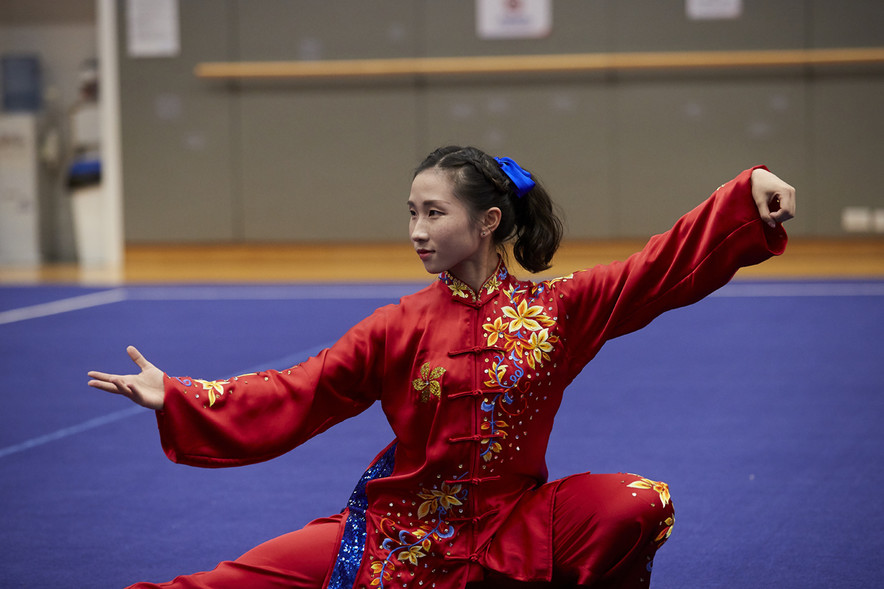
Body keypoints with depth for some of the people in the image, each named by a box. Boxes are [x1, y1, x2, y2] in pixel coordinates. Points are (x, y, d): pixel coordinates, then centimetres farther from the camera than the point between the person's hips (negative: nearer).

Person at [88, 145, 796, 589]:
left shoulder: (558, 309, -5)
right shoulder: (399, 328, -4)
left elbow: (664, 269, -8)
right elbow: (292, 395, -5)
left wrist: (751, 194, -21)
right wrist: (176, 398, -16)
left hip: (514, 529, 0)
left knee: (638, 503, -23)